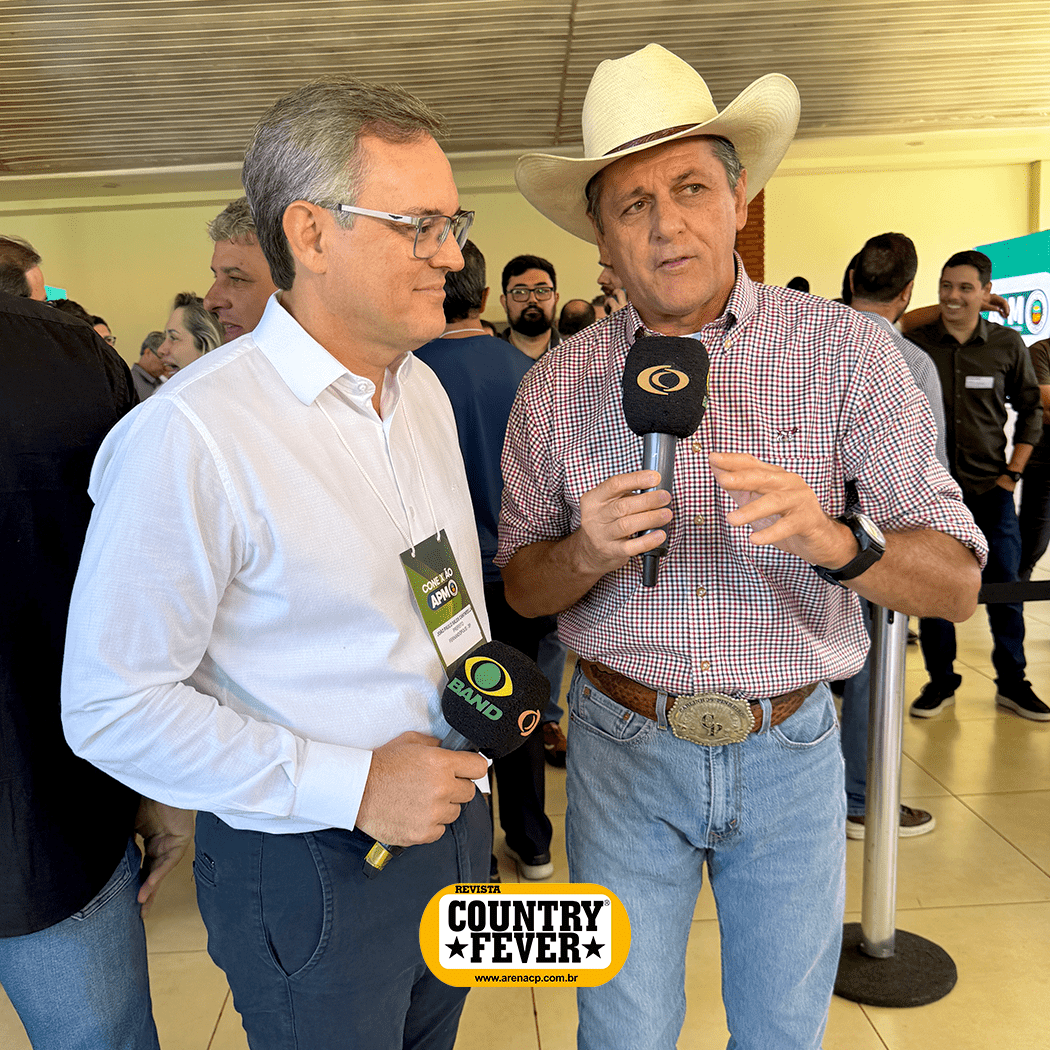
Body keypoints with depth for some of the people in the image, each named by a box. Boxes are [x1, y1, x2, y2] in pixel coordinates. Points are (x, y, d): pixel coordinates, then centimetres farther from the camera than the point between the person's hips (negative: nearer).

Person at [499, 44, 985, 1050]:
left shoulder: (843, 350, -9)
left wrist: (833, 538, -31)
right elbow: (520, 585, 2)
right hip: (623, 746, 1)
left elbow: (956, 581, -10)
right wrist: (587, 554, -20)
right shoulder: (557, 384, -5)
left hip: (790, 749, 0)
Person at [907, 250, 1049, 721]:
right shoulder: (914, 343, -3)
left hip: (990, 487, 1)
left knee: (1005, 584, 7)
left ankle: (1012, 683, 23)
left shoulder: (1007, 344, 1)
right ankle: (941, 681, 20)